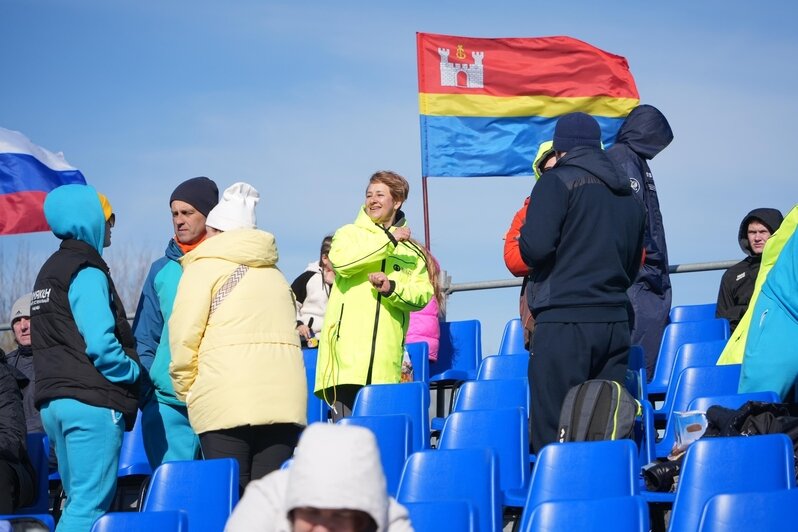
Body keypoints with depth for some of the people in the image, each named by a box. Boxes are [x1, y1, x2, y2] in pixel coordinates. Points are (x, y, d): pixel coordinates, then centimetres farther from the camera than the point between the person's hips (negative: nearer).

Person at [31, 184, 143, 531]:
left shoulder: (49, 271, 21)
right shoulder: (87, 272, -10)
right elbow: (100, 343, -20)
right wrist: (132, 373, -4)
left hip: (53, 401, 9)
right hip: (92, 402, -9)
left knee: (78, 503, 14)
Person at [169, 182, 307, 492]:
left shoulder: (205, 266, 5)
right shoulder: (273, 272, 24)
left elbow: (184, 335, -3)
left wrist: (186, 387, 9)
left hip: (226, 401, -5)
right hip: (282, 398, 5)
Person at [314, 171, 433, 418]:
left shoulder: (412, 250, 18)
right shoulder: (349, 234, 13)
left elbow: (422, 295, 6)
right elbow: (341, 261, -11)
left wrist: (392, 288, -12)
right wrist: (388, 239, -6)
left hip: (386, 359, 2)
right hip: (347, 350, -2)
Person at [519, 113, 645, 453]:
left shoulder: (557, 182, -4)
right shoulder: (628, 195, 17)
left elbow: (535, 248, -14)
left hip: (564, 320, -7)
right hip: (615, 322, 7)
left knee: (552, 433, -6)